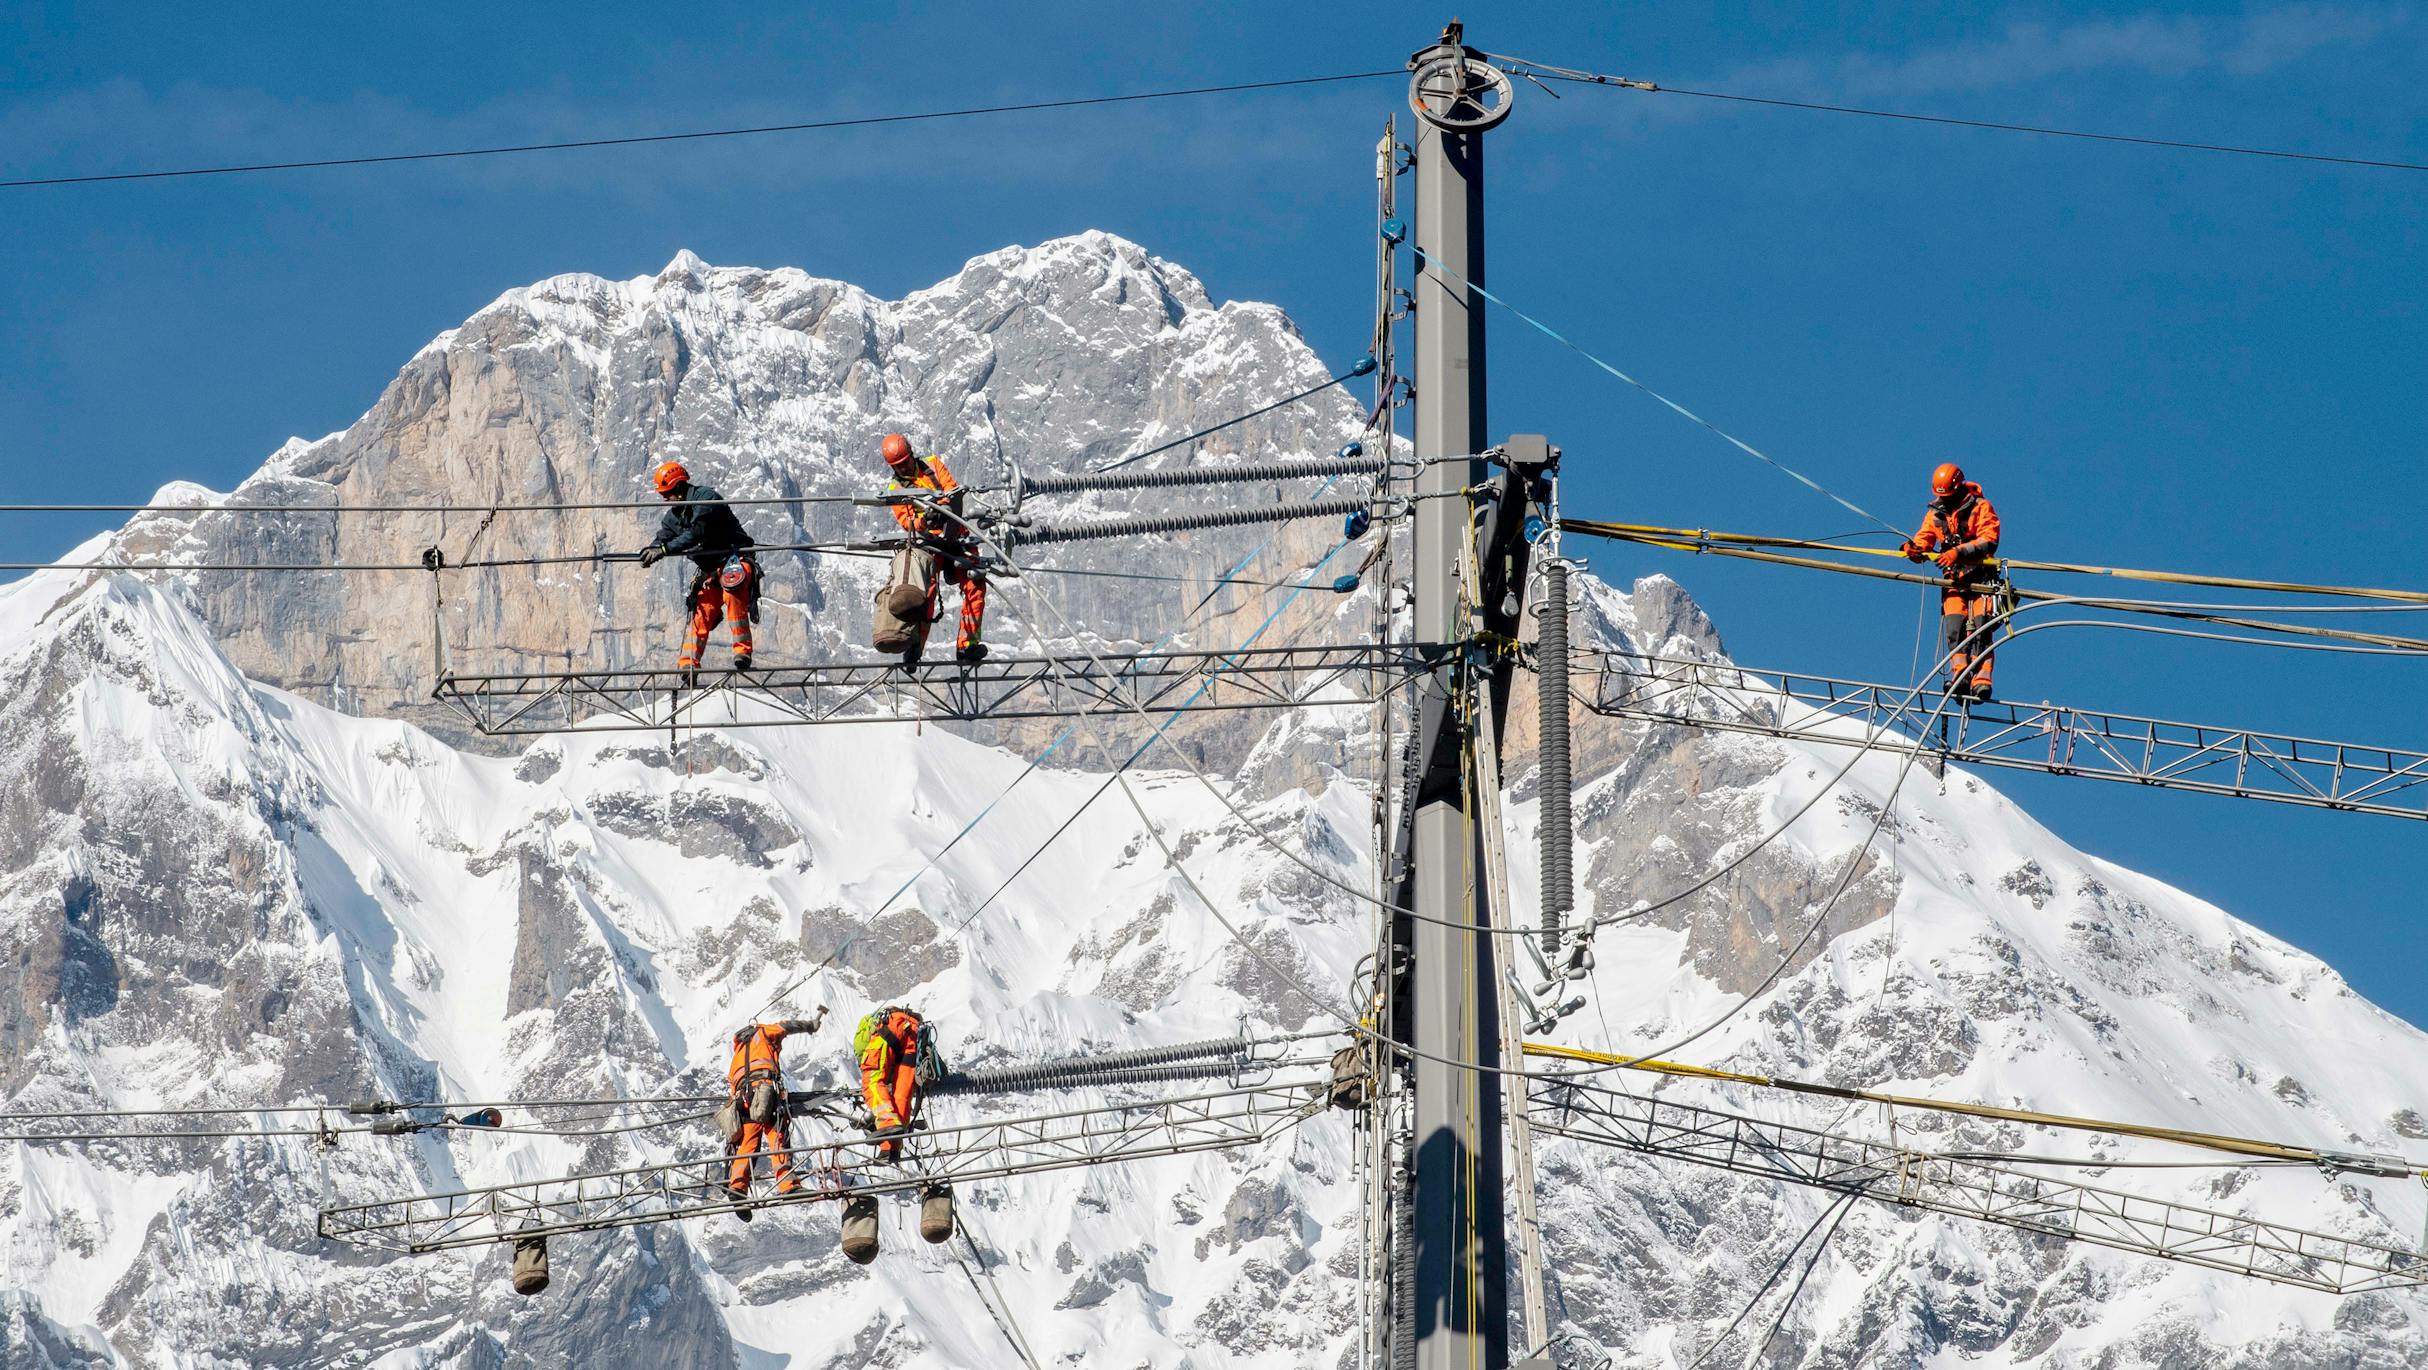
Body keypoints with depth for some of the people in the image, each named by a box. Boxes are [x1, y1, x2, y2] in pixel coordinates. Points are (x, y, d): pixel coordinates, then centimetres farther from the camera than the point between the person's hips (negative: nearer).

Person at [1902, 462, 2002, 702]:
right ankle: (1960, 675, -21)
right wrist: (1915, 549, -16)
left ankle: (1981, 679, -22)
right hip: (1953, 577, 4)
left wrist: (1959, 552, -23)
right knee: (1954, 627, -13)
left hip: (1980, 574, -4)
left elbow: (1989, 542, -12)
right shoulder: (1935, 513, 13)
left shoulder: (1980, 507, -3)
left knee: (1979, 626, -15)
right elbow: (1925, 541, 9)